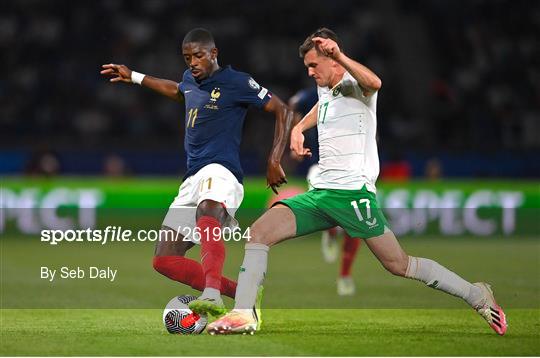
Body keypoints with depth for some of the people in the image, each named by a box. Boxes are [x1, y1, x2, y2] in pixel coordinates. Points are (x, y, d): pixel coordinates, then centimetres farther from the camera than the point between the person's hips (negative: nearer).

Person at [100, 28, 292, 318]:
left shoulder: (236, 82, -2)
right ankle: (241, 293, 1)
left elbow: (283, 112, -1)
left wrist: (274, 161, -8)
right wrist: (135, 77, 47)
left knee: (208, 209, -44)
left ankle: (212, 296, -63)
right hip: (192, 180, 9)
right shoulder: (190, 79, 19)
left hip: (220, 172, -9)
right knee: (164, 260, 0)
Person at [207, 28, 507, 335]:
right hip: (320, 192, 8)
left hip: (354, 193, -8)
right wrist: (299, 128, 27)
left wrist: (339, 56, -45)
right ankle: (243, 314, -14)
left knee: (400, 265, -6)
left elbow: (374, 83, -32)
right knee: (260, 231, -12)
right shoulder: (326, 90, 19)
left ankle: (478, 296, 9)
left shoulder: (353, 84, -6)